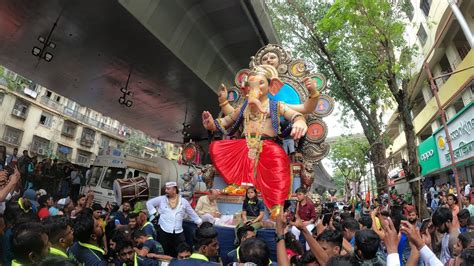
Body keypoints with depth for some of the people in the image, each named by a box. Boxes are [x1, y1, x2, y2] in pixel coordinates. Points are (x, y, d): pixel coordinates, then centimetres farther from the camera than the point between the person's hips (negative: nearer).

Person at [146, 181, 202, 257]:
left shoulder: (183, 201, 4)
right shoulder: (161, 199, 4)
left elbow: (192, 214, 12)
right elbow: (149, 203, 15)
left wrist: (201, 224, 13)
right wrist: (154, 213, 4)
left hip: (178, 232, 0)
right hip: (164, 231, 0)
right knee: (165, 253, 7)